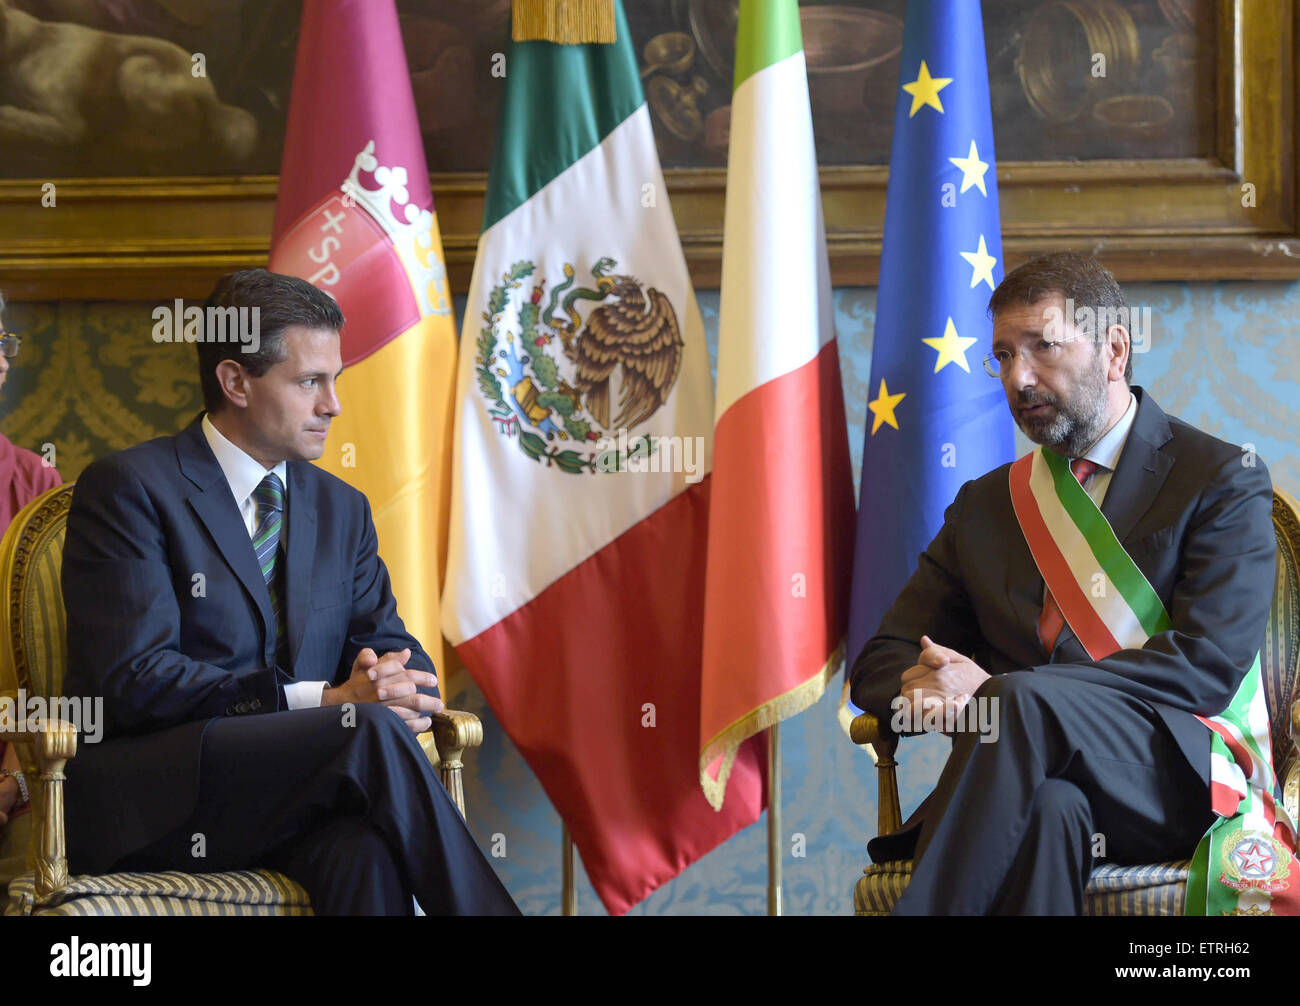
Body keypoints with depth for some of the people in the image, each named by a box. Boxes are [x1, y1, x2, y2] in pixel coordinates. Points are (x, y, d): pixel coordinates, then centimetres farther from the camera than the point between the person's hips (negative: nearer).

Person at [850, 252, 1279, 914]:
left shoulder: (1223, 480, 7)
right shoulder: (985, 504, 25)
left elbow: (1210, 664, -7)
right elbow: (880, 661, 21)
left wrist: (998, 690, -15)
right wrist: (921, 686, -8)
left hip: (1174, 778, -3)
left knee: (1026, 705, -35)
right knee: (1047, 805, -37)